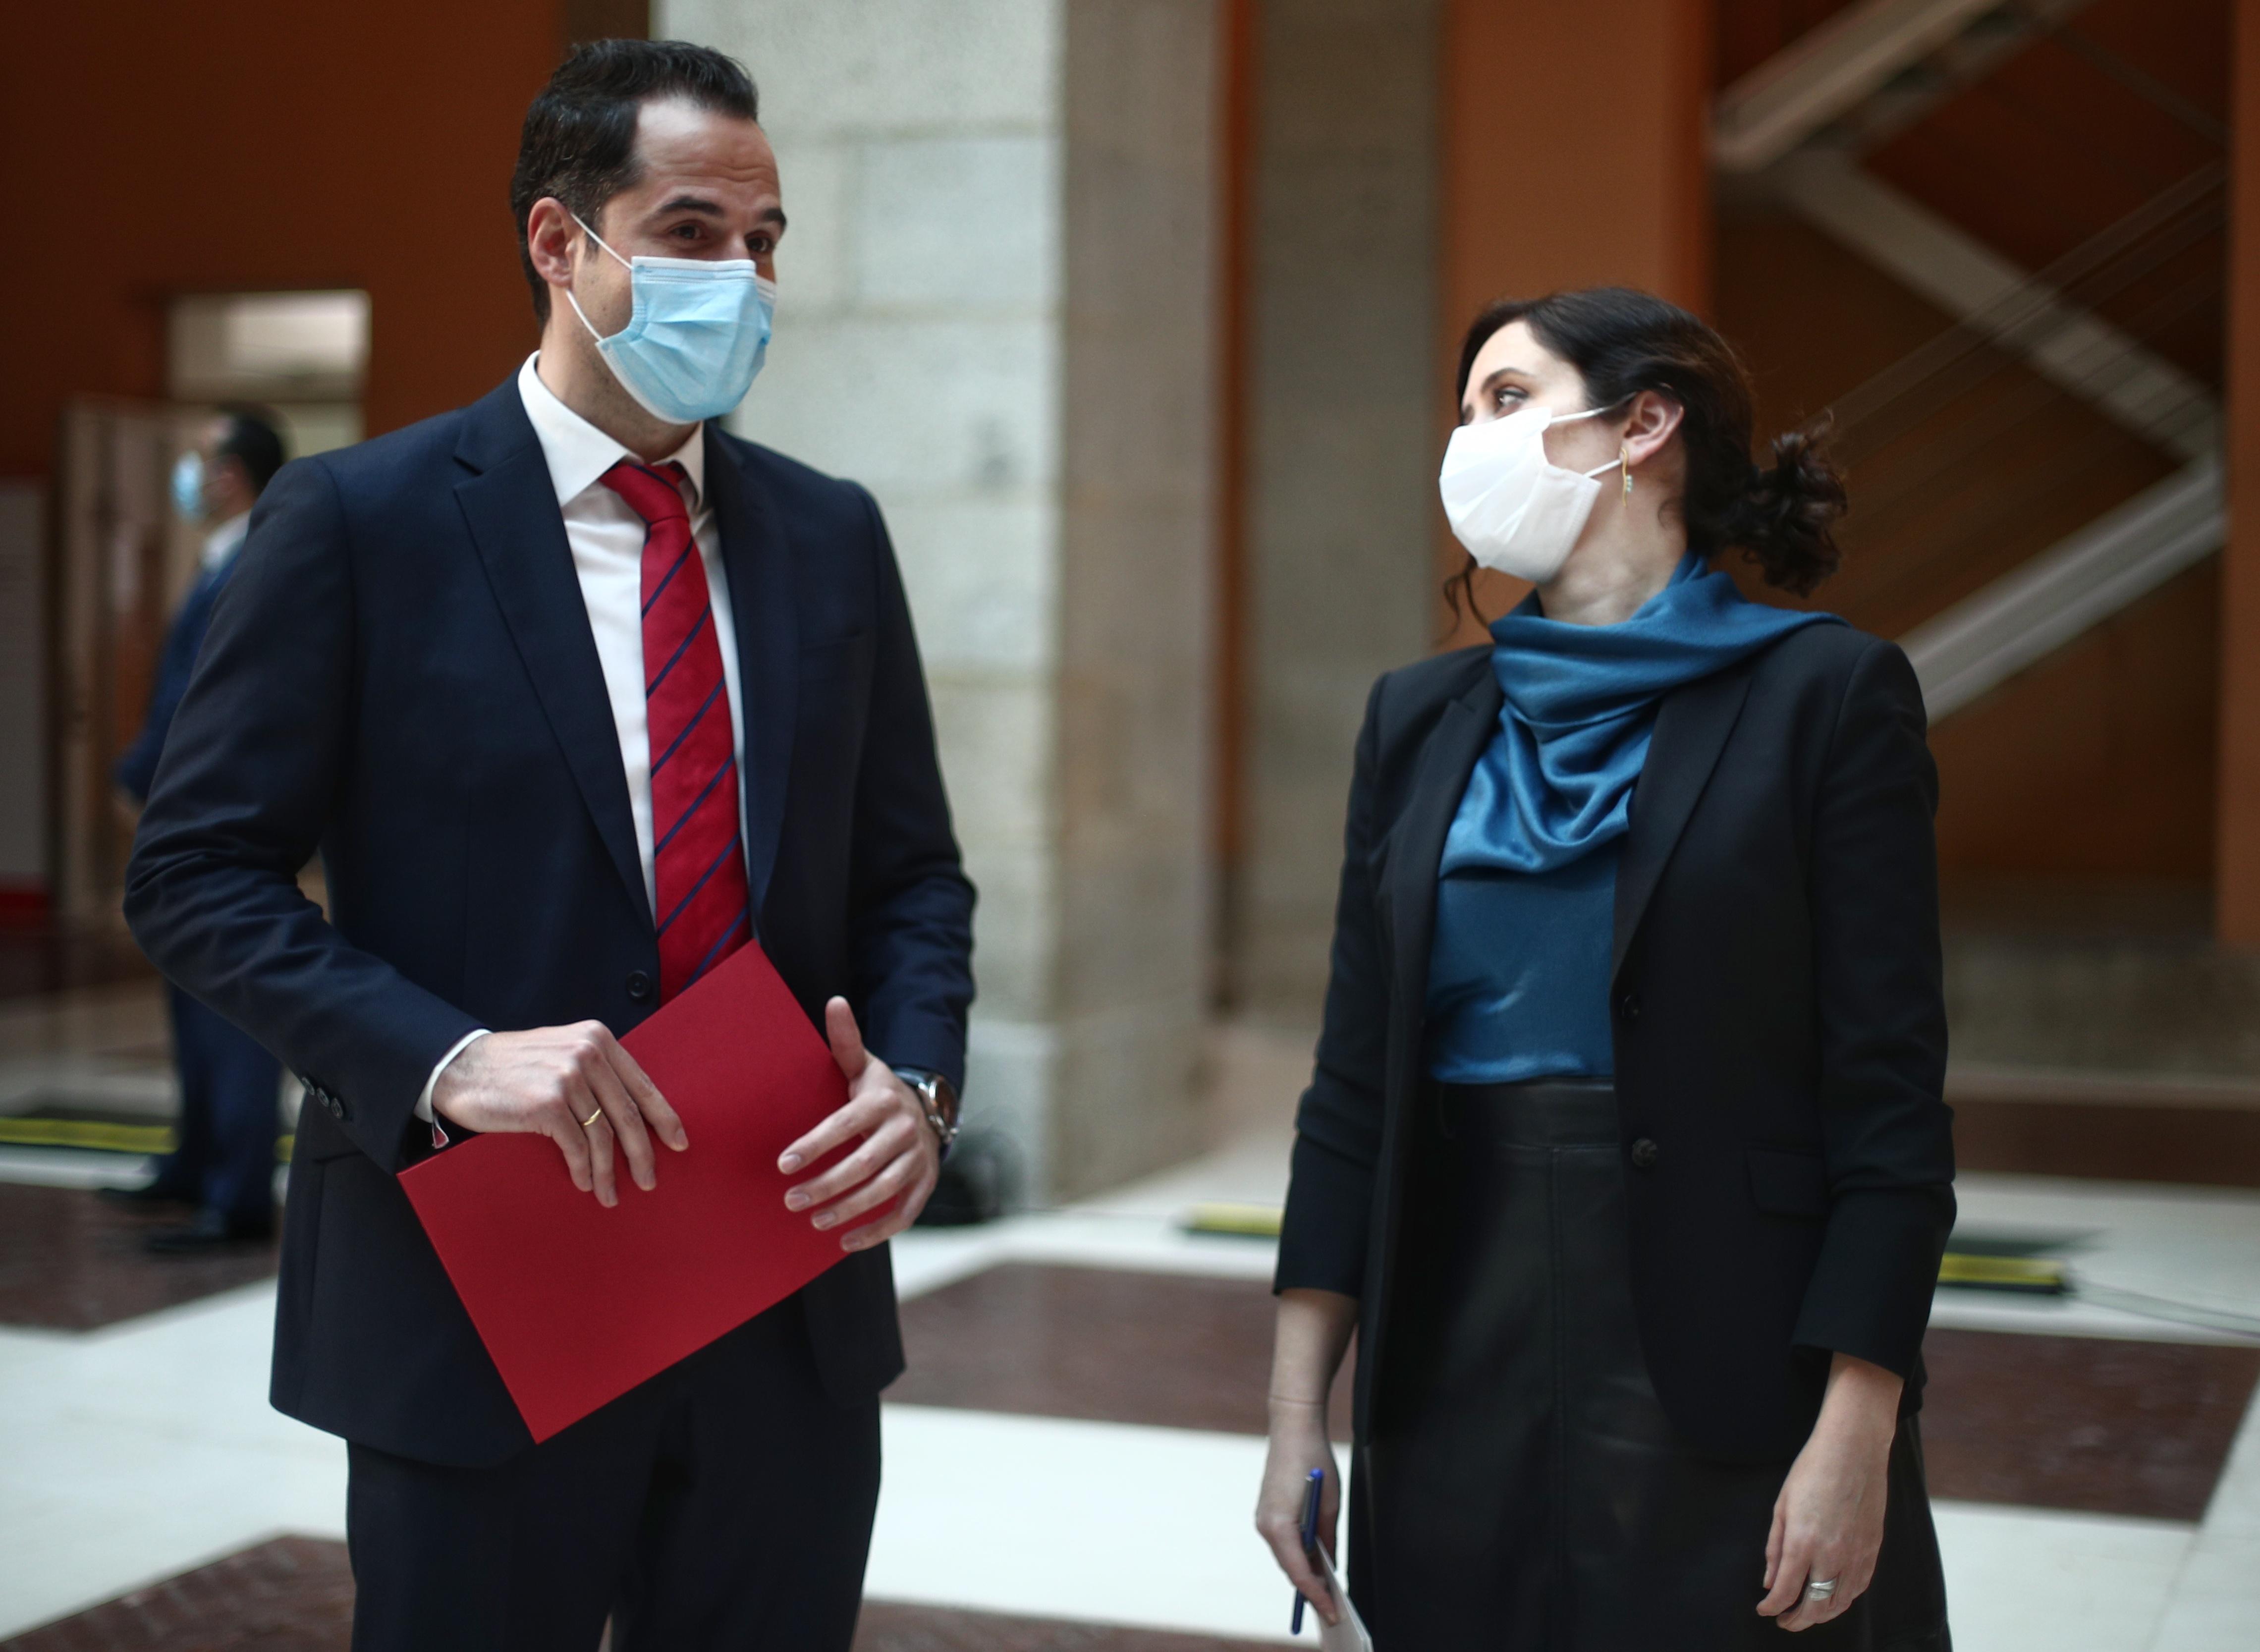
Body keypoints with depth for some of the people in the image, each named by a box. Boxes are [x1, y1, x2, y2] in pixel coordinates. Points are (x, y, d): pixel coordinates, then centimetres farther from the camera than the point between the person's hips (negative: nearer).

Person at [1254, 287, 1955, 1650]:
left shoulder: (1826, 695, -5)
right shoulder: (1421, 720, 9)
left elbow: (1890, 1098, -9)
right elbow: (1355, 1088, 8)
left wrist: (1855, 1443, -14)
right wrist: (1298, 1417, 4)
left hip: (1732, 1404, -4)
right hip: (1458, 1389, 4)